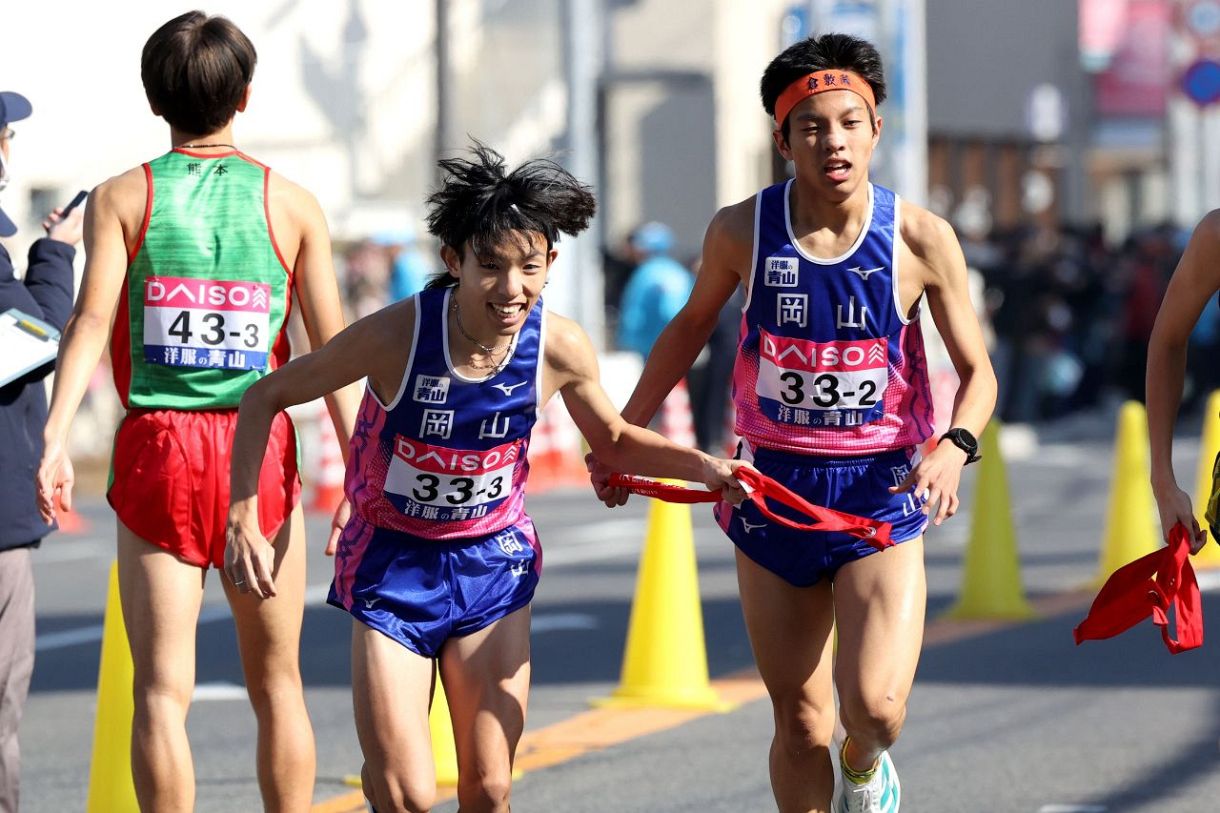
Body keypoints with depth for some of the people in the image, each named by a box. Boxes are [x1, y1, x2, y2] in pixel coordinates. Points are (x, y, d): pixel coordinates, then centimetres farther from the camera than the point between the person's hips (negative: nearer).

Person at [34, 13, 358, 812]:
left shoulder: (123, 198, 3)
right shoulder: (293, 204, 5)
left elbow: (93, 319, -9)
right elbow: (333, 347, 1)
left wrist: (55, 438, -16)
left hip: (156, 447, -1)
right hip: (261, 449, 1)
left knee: (162, 688, -1)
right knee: (277, 684, 13)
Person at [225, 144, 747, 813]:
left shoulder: (561, 349, -14)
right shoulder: (395, 336, -24)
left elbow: (614, 441, 8)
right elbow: (265, 399, -11)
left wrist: (704, 467, -10)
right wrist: (243, 520, -19)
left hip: (494, 564, 3)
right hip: (393, 563, -3)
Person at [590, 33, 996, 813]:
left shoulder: (921, 238, -9)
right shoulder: (742, 231, -5)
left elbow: (977, 372, 0)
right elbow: (694, 323, 15)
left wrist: (956, 445, -20)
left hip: (883, 494, -1)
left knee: (876, 707, -16)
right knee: (801, 728, 4)